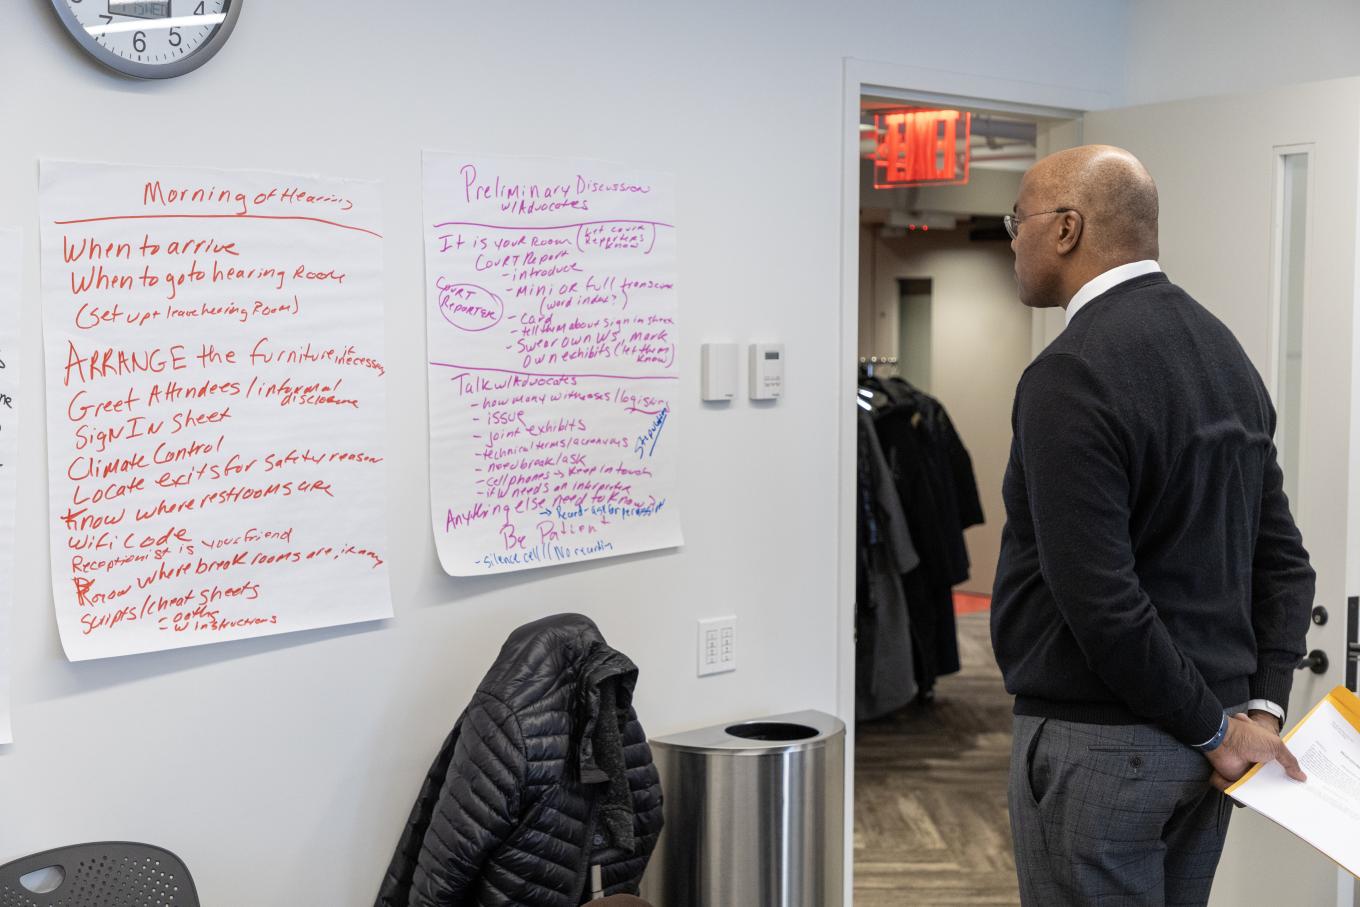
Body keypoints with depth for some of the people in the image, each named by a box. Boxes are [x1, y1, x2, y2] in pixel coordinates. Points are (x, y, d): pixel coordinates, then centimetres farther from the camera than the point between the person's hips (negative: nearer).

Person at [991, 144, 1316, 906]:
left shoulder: (1071, 374, -19)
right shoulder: (1224, 350, 8)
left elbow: (1101, 600, -23)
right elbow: (1283, 559, 9)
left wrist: (1216, 727, -11)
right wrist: (1262, 706, 3)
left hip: (1097, 743, -8)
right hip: (1196, 750, 8)